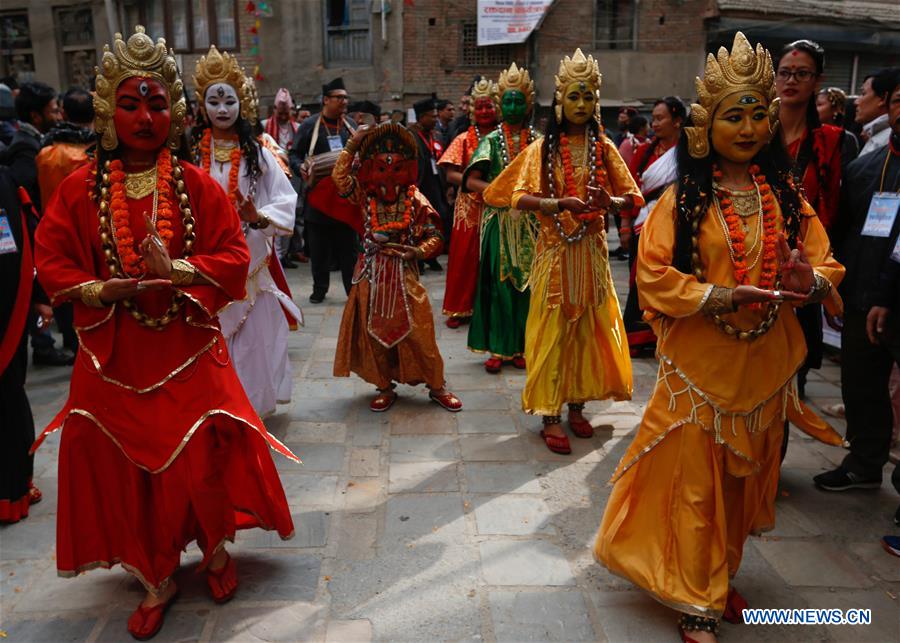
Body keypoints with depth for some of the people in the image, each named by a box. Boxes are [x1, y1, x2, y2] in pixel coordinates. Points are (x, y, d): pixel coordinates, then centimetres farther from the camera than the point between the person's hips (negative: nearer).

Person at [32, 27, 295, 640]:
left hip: (189, 350, -1)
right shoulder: (80, 189, 0)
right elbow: (52, 262, 2)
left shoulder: (199, 186, -1)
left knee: (202, 454, 1)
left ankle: (215, 548, 32)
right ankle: (159, 577, 26)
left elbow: (235, 257, -5)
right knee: (125, 463, 6)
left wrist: (175, 271, -20)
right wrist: (104, 288, -15)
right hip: (115, 356, 1)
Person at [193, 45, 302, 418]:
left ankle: (253, 405, 25)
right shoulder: (191, 155, 0)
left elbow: (285, 202, -3)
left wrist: (259, 218, -20)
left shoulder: (258, 154, 1)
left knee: (253, 339, 6)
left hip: (250, 261, 0)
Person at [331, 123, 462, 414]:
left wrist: (417, 251, -19)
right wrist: (352, 144, -10)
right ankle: (384, 386, 24)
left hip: (405, 273, -2)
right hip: (372, 274, 2)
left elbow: (435, 237, -2)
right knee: (374, 332, 7)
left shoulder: (416, 201, -4)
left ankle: (437, 386, 14)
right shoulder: (366, 196, 1)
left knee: (419, 332, -1)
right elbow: (339, 176, -11)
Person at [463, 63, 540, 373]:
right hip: (498, 220, -1)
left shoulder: (538, 141, 6)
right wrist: (503, 192, -15)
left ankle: (522, 346, 13)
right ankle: (498, 347, 8)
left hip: (529, 222, 1)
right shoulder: (492, 140, 4)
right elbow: (471, 181, -4)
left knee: (527, 283, 2)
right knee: (498, 283, 0)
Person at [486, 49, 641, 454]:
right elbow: (517, 196, -9)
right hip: (554, 250, -2)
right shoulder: (543, 149, 1)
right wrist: (556, 203, -25)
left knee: (588, 326, 8)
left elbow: (632, 198, 5)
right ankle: (550, 415, 6)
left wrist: (609, 202, -17)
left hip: (592, 250, 3)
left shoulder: (604, 148, 7)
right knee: (553, 327, -2)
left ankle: (577, 405, 22)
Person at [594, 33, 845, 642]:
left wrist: (811, 281, -19)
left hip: (764, 362, 4)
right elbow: (655, 276, -13)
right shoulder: (683, 199, -8)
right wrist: (725, 297, -23)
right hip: (699, 363, -4)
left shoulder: (785, 194, 3)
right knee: (696, 481, 4)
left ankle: (722, 575, 41)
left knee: (744, 475, 18)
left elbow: (826, 262, 4)